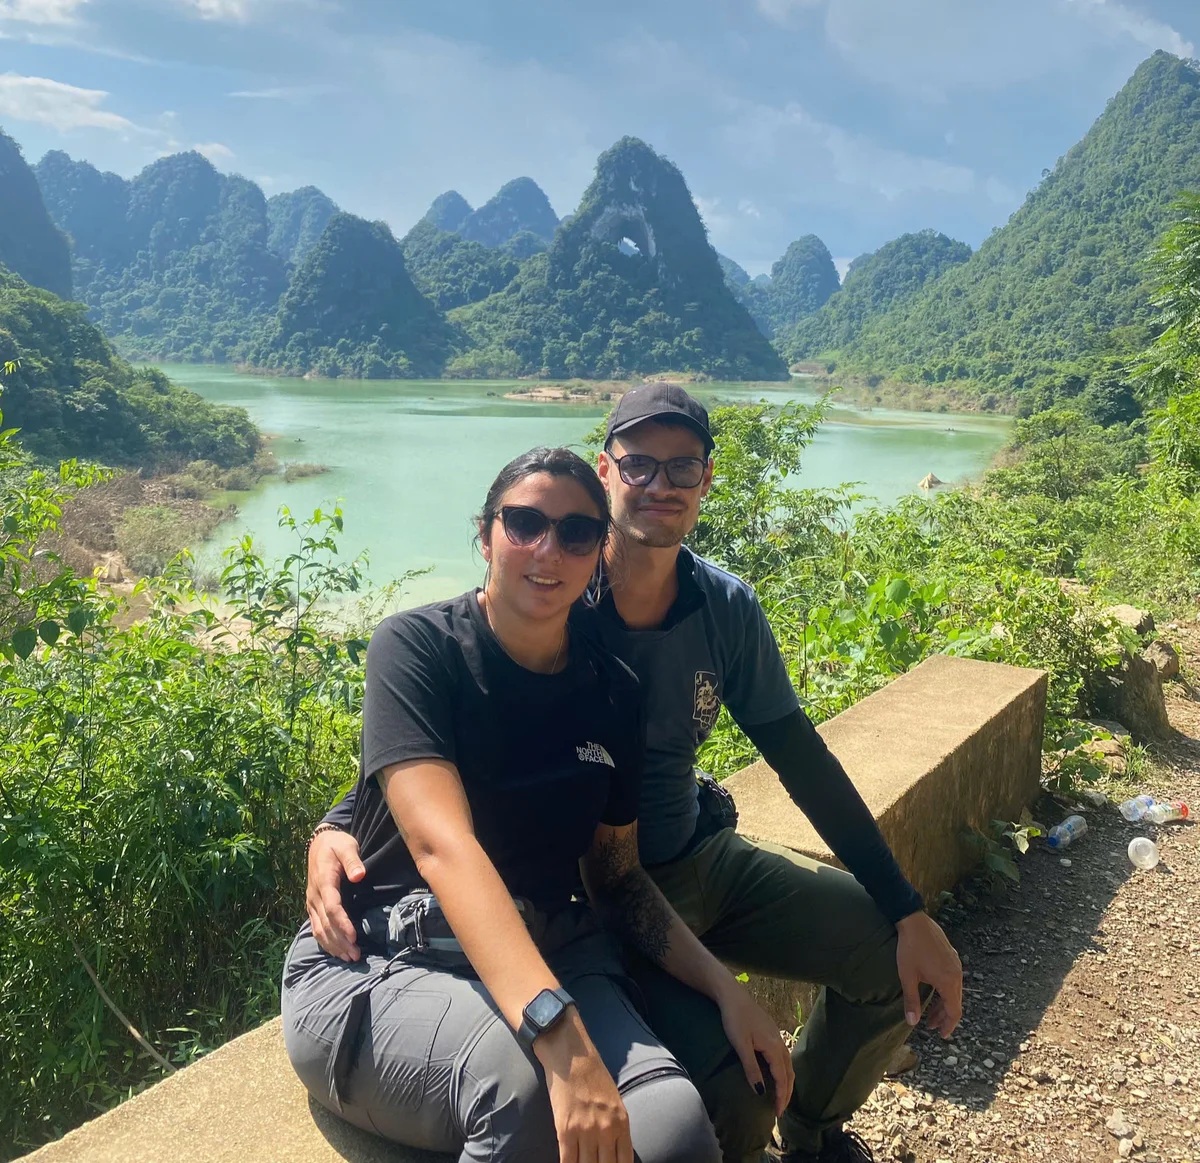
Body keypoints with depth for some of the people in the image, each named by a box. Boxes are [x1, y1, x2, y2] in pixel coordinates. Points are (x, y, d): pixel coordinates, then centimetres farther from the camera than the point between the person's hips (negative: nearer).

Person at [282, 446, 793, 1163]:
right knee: (524, 1078, -36)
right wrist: (562, 1039, -37)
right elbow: (441, 844, -25)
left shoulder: (615, 693, 5)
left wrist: (726, 988, -2)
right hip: (383, 963, -3)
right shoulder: (419, 647, -10)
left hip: (549, 952, 4)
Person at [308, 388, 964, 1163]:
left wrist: (910, 914, -2)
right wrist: (336, 830, -30)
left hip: (700, 860, 5)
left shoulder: (727, 609, -6)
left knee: (908, 968, 1)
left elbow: (801, 757, 0)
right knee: (733, 1096, -26)